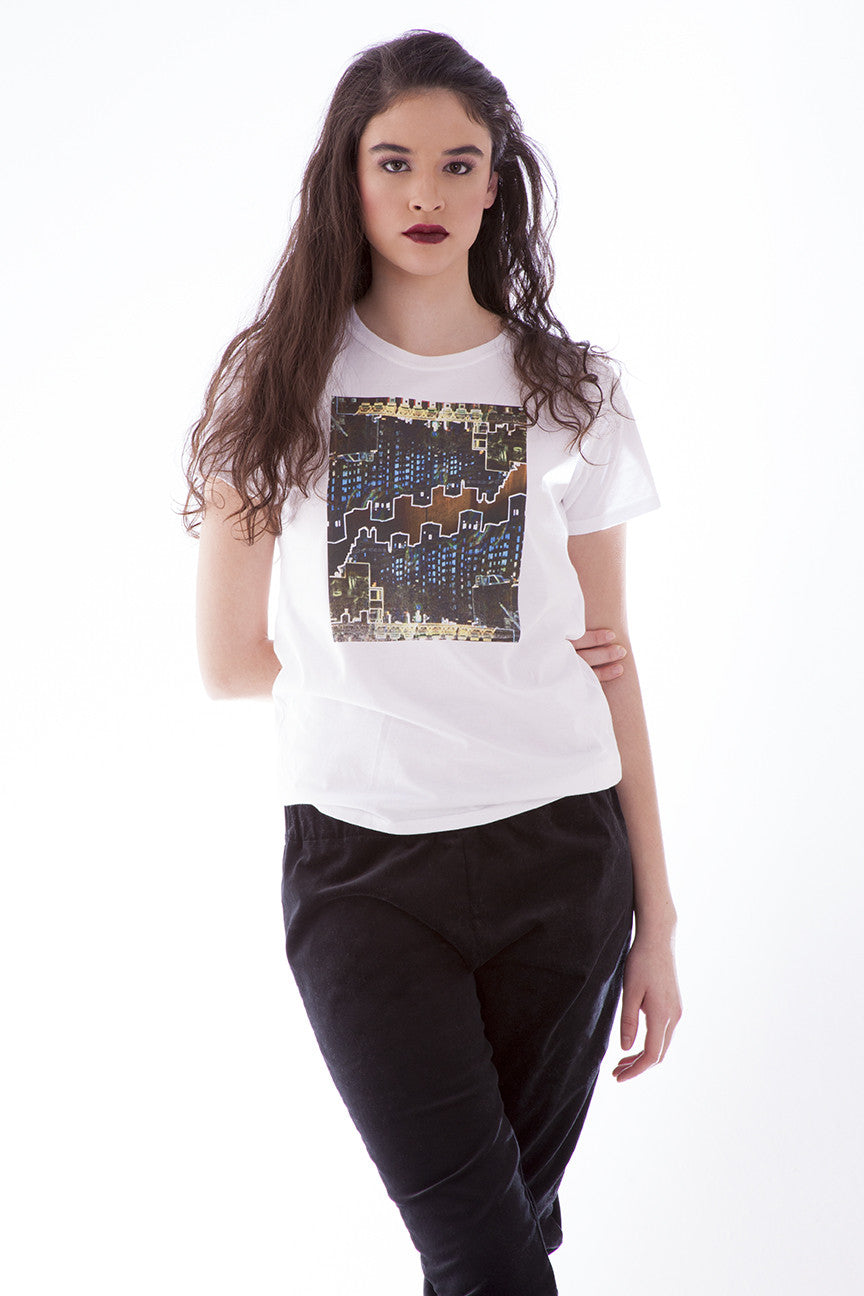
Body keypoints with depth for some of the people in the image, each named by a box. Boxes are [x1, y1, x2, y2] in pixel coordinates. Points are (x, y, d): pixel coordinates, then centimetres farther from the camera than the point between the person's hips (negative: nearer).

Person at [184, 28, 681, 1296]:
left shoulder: (570, 391, 7)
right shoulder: (280, 383, 4)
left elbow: (610, 667, 6)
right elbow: (230, 662, 4)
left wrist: (657, 919, 3)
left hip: (557, 855, 2)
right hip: (359, 860, -1)